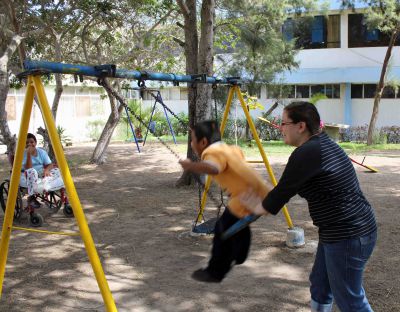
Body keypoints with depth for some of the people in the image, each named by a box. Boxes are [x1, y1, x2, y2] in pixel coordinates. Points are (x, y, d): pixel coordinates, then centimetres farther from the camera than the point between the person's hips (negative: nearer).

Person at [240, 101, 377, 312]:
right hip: (344, 231, 10)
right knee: (319, 284, 22)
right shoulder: (323, 144, 9)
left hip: (347, 237, -10)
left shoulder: (307, 153, -21)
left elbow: (285, 190, -13)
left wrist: (260, 208, 5)